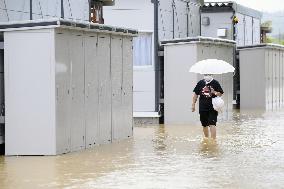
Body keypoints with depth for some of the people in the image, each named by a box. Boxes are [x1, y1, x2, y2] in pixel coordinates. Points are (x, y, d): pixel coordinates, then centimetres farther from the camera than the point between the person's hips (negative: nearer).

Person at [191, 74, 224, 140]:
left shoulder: (215, 83, -1)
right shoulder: (200, 83, 6)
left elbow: (220, 94, 2)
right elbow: (195, 94, 13)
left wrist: (215, 92, -19)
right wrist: (193, 104, 10)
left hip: (212, 108, -3)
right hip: (202, 108, 3)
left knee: (212, 124, -13)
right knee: (204, 125, 14)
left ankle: (213, 139, -14)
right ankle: (206, 138, 33)